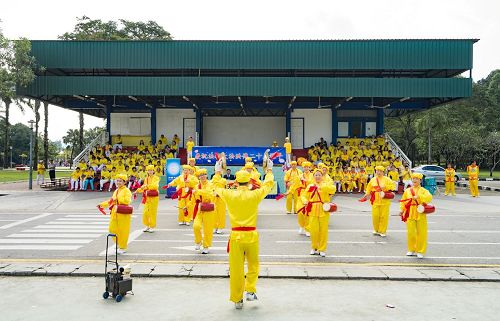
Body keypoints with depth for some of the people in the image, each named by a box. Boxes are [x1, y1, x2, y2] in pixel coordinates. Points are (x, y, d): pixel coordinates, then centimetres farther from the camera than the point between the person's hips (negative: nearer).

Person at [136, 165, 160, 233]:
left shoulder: (156, 178, -4)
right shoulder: (146, 178, 13)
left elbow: (155, 186, -23)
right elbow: (144, 187, 19)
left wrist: (147, 185, -33)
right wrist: (138, 190, 6)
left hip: (153, 197, -5)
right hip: (147, 197, 5)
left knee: (152, 212, -1)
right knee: (145, 212, 4)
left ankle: (152, 226, 11)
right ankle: (147, 226, 19)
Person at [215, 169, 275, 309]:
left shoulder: (229, 195, -5)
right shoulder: (255, 195, -7)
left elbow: (218, 189, 18)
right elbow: (268, 184, 12)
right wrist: (269, 173, 32)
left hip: (236, 236, 1)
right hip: (251, 235, -1)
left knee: (236, 269, 9)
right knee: (253, 265, 21)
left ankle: (237, 299, 17)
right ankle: (250, 291, 11)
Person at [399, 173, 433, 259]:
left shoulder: (423, 190, 0)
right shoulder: (407, 191, 8)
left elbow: (429, 197, -20)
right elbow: (403, 201, 11)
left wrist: (418, 196, -30)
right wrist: (402, 210, -2)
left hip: (420, 215, -2)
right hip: (410, 215, 2)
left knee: (421, 233, 2)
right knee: (410, 233, 5)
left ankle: (420, 251, 15)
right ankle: (411, 250, 22)